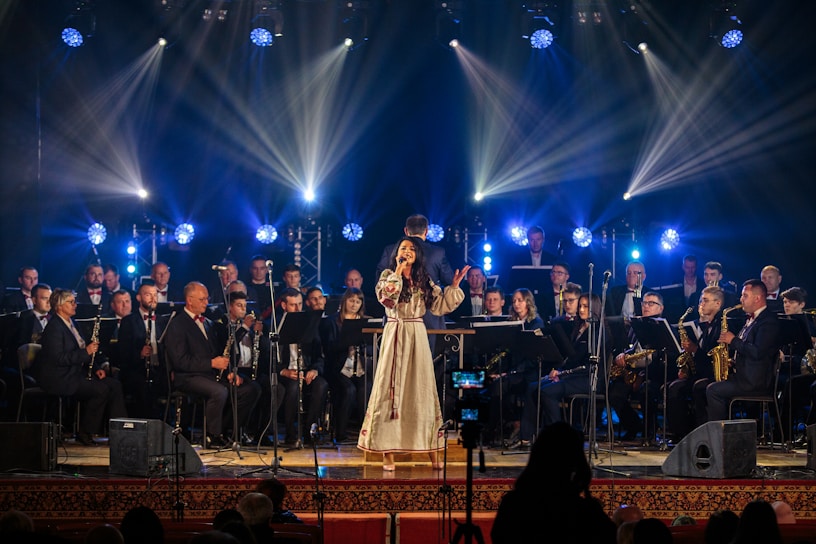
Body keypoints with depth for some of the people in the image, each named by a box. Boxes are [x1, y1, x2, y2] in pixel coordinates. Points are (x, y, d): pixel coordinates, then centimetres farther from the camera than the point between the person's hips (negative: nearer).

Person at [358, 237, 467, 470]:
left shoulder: (425, 281, 12)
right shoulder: (388, 276, 2)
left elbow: (441, 307, 7)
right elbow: (386, 298, -17)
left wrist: (454, 286, 1)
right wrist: (398, 272, -14)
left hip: (417, 337, 3)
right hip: (394, 335, -3)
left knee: (422, 390, 4)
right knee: (391, 389, -5)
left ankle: (432, 452, 7)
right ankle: (387, 453, -4)